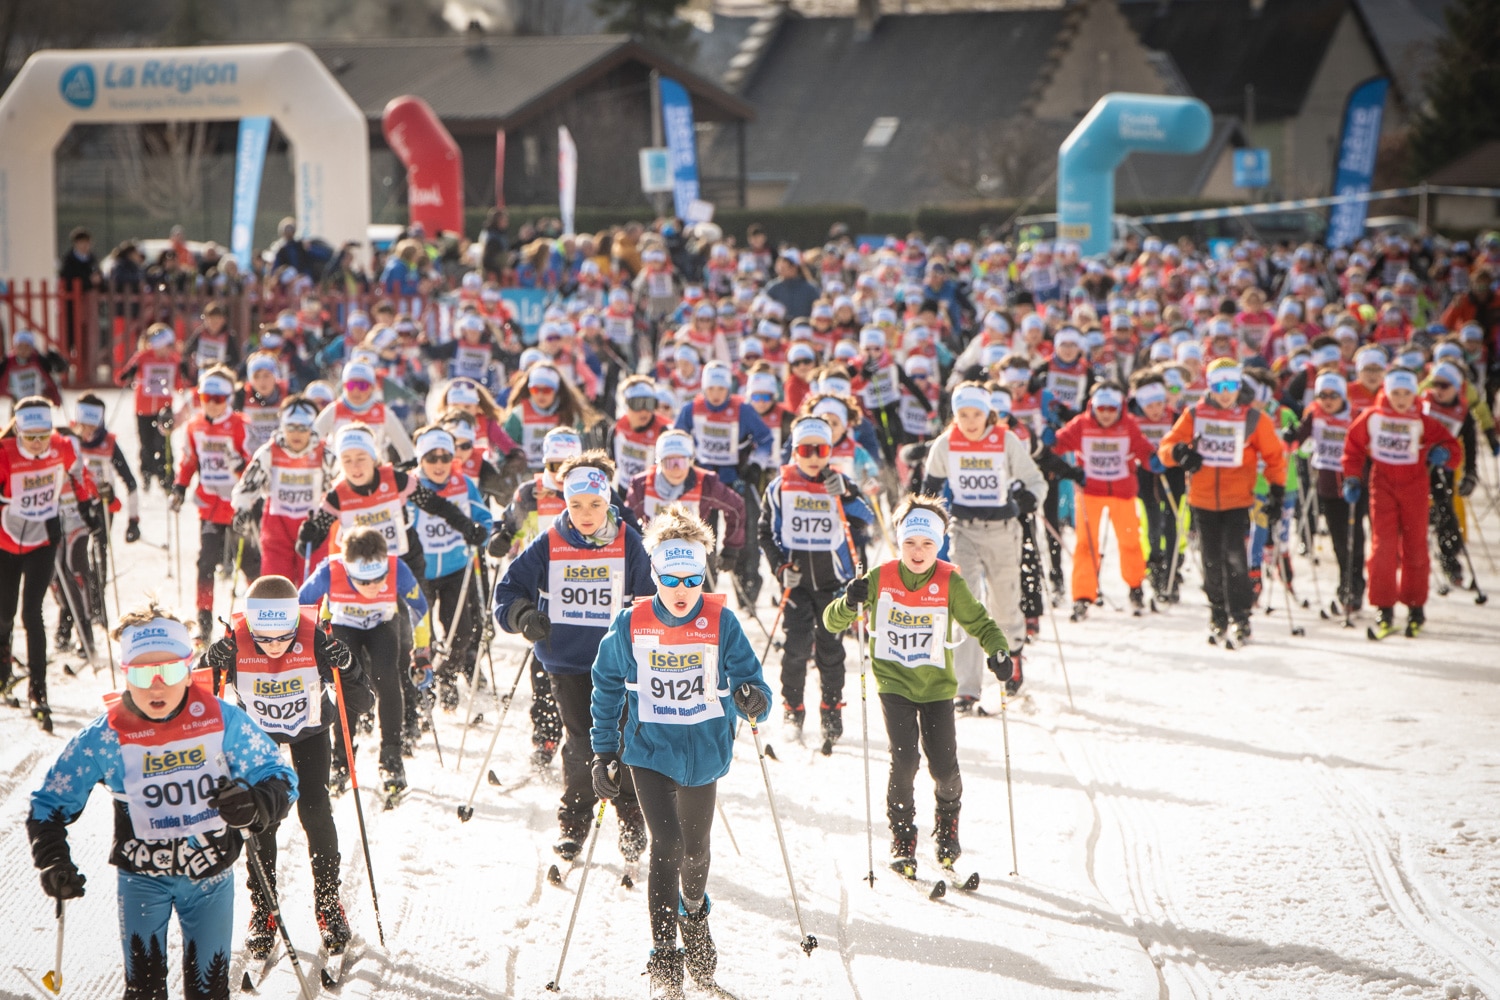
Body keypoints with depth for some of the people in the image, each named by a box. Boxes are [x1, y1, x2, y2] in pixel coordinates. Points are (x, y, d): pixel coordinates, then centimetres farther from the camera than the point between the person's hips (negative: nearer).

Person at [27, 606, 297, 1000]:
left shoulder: (222, 721, -14)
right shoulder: (104, 737, -14)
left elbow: (280, 778, -10)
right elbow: (50, 803, -4)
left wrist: (256, 804, -33)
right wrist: (53, 861, -20)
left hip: (211, 876, 1)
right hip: (142, 876, -1)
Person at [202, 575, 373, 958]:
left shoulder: (317, 643, -32)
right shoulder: (233, 647, -31)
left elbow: (360, 703, -25)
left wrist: (346, 669, -45)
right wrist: (213, 667, -40)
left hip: (309, 730, 0)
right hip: (256, 733, 1)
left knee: (315, 811, -8)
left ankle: (328, 901, 11)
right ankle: (263, 910, 11)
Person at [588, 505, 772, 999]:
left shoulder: (721, 624, -12)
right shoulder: (631, 625, -11)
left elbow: (748, 681, -11)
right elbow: (606, 685, 2)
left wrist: (753, 700, -36)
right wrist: (604, 751, 2)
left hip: (704, 752, 2)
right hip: (649, 752, -1)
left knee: (695, 850, 19)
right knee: (665, 845, -16)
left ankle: (694, 913, 52)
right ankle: (663, 958, -8)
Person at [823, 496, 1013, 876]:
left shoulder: (949, 583, -7)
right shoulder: (879, 580, -6)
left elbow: (980, 623, 2)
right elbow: (832, 622, -1)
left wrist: (998, 651, -18)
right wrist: (851, 603, -23)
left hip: (937, 686, 1)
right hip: (894, 684, 0)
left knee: (944, 766, -3)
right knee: (904, 761, -15)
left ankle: (947, 823, 30)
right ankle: (902, 837, 5)